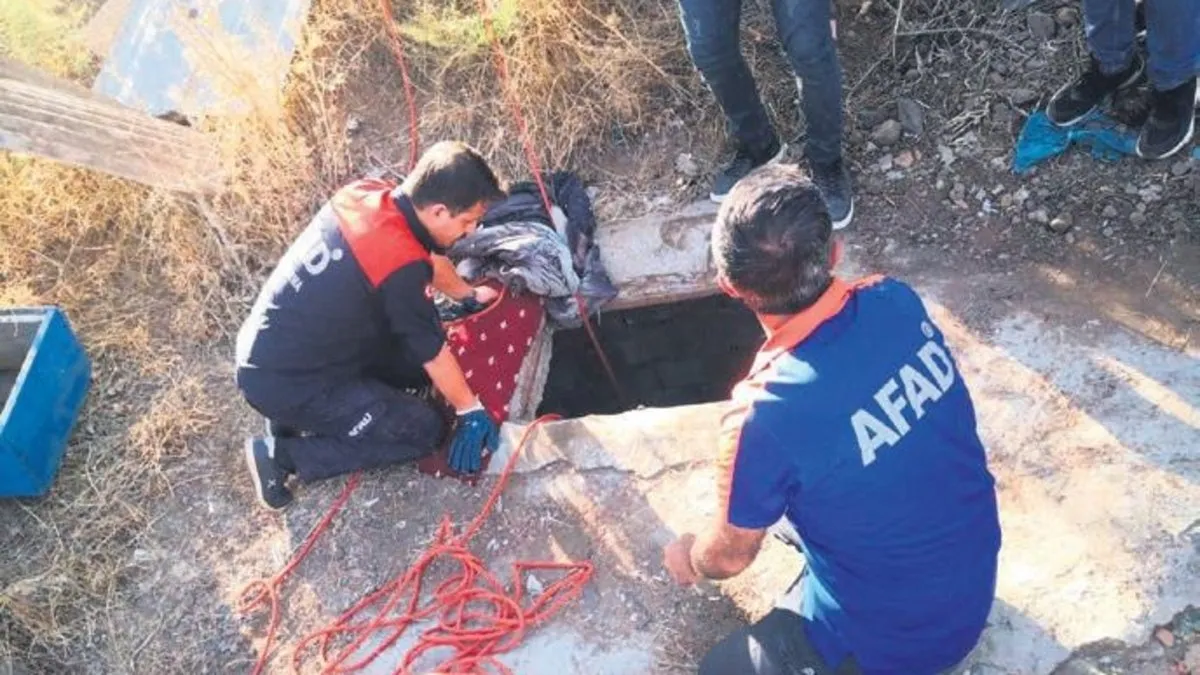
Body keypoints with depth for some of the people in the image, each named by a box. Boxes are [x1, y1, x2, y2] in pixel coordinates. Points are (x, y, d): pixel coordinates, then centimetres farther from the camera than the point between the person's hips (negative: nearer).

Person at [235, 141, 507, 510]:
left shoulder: (367, 194, -4)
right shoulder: (401, 267, -28)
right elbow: (434, 353, -13)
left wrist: (469, 294, 32)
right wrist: (470, 410, 4)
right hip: (285, 384, -8)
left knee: (414, 353, 11)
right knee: (425, 430, -1)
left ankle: (317, 416, 11)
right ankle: (283, 455, -1)